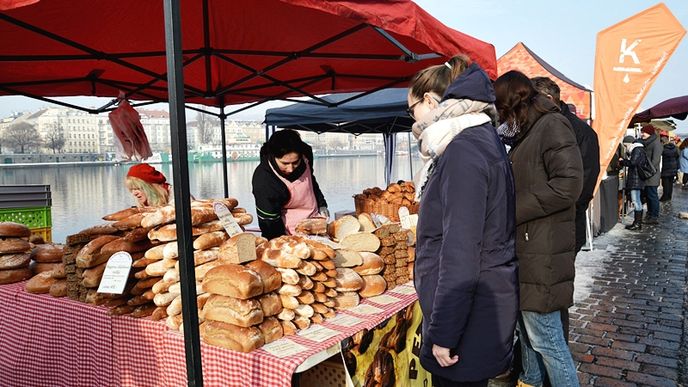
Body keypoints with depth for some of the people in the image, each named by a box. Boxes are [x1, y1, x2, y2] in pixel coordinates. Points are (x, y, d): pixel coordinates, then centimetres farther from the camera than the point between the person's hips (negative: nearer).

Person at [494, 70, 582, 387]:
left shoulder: (552, 126, -10)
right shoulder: (525, 135, 16)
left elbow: (568, 185, -22)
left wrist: (511, 211, -18)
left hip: (542, 253, -9)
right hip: (525, 249, 9)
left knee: (545, 338, -1)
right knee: (525, 327, 22)